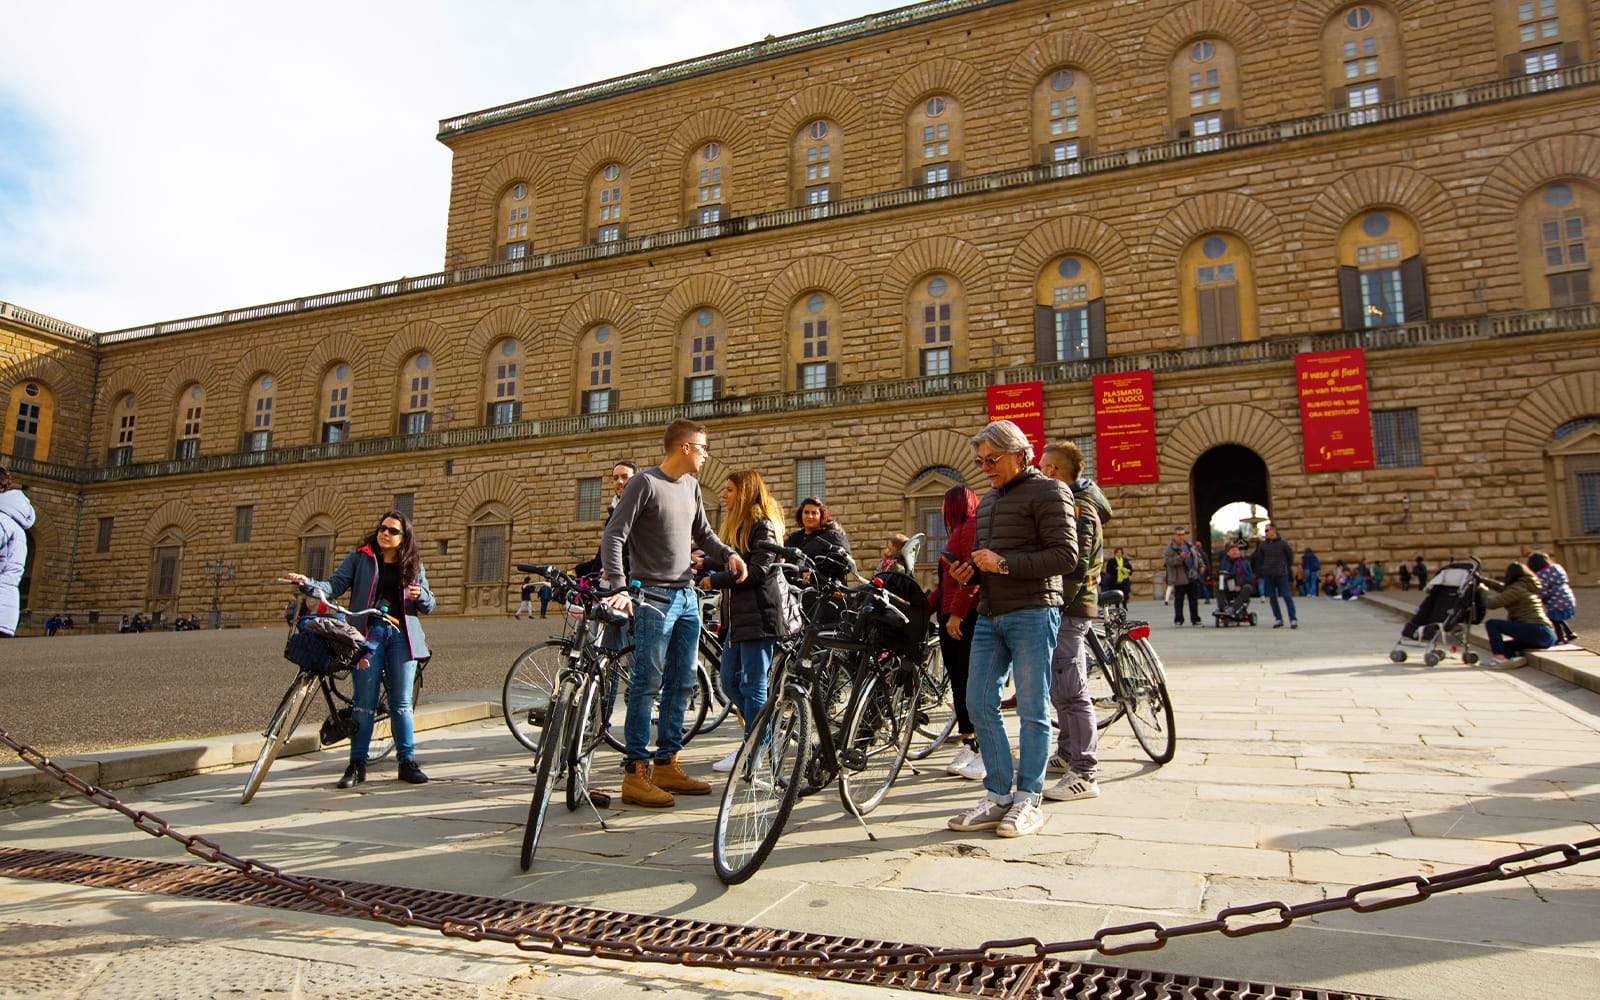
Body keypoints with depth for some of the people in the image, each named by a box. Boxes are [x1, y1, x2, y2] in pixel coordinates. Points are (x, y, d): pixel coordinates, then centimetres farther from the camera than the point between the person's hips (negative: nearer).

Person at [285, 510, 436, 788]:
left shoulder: (413, 565, 16)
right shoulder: (360, 558, 11)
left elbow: (429, 606, 15)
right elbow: (334, 585, -1)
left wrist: (420, 595, -7)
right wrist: (306, 582, -19)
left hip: (401, 634, 1)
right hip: (367, 631, -1)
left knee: (401, 703, 2)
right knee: (364, 703, -1)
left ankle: (408, 761, 9)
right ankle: (357, 764, 9)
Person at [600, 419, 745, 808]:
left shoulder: (691, 486, 14)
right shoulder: (644, 483, -9)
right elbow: (613, 537, -13)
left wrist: (729, 554, 4)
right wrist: (619, 586, -25)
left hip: (687, 597, 8)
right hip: (653, 598, -8)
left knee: (681, 683, 10)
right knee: (647, 684, -6)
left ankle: (667, 765, 20)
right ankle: (636, 773, 0)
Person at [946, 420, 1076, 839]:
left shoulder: (1048, 492, -5)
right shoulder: (988, 500, 20)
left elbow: (1065, 556, -15)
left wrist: (1004, 564, -18)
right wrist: (970, 569, 8)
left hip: (1032, 614, -8)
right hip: (990, 615, 8)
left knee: (1032, 710, 0)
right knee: (979, 703, 5)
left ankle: (1028, 799, 11)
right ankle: (999, 795, 15)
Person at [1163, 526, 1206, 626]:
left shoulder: (1191, 546, 12)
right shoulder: (1170, 548, -7)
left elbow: (1198, 556, 23)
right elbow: (1168, 561, -19)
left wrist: (1201, 566, 9)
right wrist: (1181, 557, -26)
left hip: (1193, 577, 5)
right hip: (1179, 579, -5)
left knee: (1194, 600, 8)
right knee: (1179, 600, 2)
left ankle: (1195, 619, 17)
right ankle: (1178, 620, 12)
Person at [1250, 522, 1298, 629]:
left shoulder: (1283, 543, -2)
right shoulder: (1262, 545, 8)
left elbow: (1290, 557, 8)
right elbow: (1259, 559, 14)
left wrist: (1286, 569, 10)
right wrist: (1260, 572, 8)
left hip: (1281, 575, -3)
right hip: (1268, 576, 4)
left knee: (1287, 596, -6)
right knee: (1272, 598, 4)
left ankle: (1293, 619, -3)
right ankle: (1278, 619, 12)